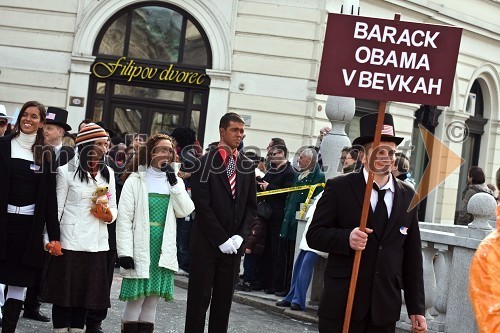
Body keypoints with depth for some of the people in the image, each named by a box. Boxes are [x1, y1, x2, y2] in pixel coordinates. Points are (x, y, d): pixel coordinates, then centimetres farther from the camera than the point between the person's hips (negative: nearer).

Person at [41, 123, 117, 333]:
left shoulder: (108, 173, 11)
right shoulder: (67, 171, -4)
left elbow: (114, 210, 15)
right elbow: (56, 208, -4)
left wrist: (107, 215, -7)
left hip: (97, 244, 5)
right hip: (70, 243, -5)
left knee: (86, 293, 9)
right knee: (65, 293, 0)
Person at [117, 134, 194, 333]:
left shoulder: (175, 181, 12)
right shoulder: (136, 180, -2)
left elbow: (185, 211, -2)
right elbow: (124, 218, -7)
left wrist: (174, 183, -10)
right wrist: (124, 252, -13)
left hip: (163, 249, 4)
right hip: (141, 248, -4)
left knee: (152, 299, 7)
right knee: (136, 299, -5)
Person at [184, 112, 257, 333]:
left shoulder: (247, 166, 11)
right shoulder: (204, 163, -4)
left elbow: (251, 205, 12)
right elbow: (202, 205, -9)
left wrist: (240, 236, -3)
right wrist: (221, 239, -12)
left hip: (233, 244, 4)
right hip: (207, 243, -4)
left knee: (224, 300, 6)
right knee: (199, 298, 0)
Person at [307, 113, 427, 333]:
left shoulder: (408, 196, 9)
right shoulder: (339, 188, -1)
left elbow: (412, 257, 10)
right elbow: (314, 235, -2)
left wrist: (416, 307, 7)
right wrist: (346, 238, -22)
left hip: (385, 307, 3)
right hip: (342, 305, -3)